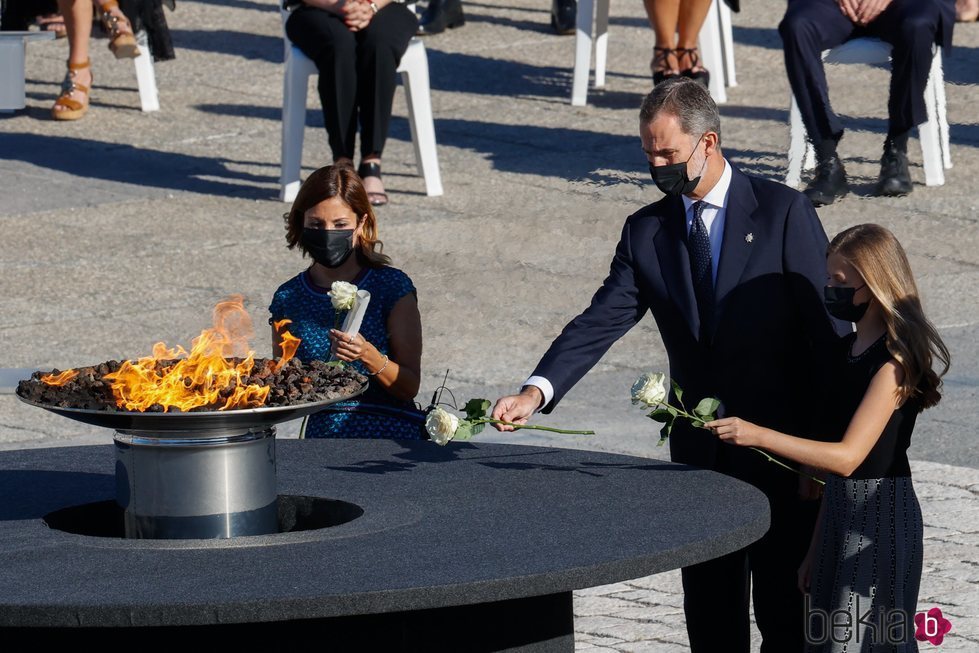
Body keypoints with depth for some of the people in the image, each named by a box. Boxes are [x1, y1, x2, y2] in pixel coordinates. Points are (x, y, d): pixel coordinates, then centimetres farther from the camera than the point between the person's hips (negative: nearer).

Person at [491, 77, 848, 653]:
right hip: (699, 453, 4)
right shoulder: (646, 232, 4)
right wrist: (537, 391, -23)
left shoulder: (784, 212, -8)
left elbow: (828, 329, -8)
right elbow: (601, 321, -5)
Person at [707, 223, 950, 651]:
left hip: (880, 517, -9)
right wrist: (816, 548, 17)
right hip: (839, 512, 9)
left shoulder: (894, 361, -16)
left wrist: (757, 435, -31)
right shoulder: (847, 350, 11)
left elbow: (848, 456, -24)